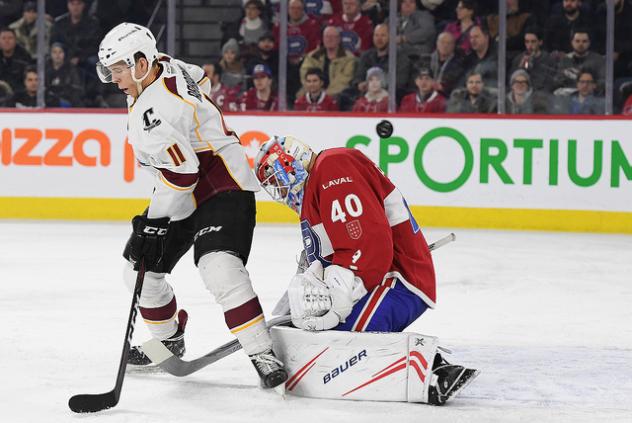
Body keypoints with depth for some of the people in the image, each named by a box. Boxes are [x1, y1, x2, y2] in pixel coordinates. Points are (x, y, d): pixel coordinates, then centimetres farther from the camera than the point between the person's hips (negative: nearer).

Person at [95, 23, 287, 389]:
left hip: (223, 187, -11)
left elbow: (181, 174, -28)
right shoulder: (166, 66, 1)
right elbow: (201, 80, 21)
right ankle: (169, 340, 34)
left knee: (220, 269, -30)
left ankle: (263, 355, -28)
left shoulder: (154, 112, -27)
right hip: (186, 193, 11)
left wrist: (154, 224, -22)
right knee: (142, 267, 14)